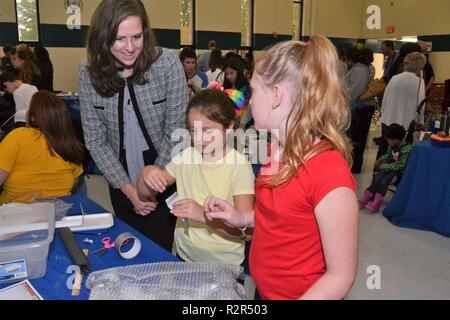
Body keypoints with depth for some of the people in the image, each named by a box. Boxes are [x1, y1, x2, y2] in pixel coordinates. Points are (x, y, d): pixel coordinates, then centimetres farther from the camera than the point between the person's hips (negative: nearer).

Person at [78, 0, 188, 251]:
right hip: (121, 181, 3)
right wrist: (129, 190, -12)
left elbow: (176, 132, -13)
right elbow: (96, 141, -7)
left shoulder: (167, 62, -17)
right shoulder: (89, 72, -10)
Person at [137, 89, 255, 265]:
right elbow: (145, 193, 10)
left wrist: (203, 214, -31)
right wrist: (146, 174, -11)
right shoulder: (186, 157, 2)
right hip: (184, 256, 4)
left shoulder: (238, 165, -13)